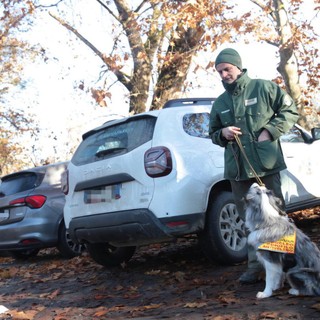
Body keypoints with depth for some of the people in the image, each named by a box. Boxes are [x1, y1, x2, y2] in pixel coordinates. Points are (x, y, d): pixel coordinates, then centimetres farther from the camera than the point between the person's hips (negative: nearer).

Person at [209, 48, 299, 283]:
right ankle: (255, 265, 18)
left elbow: (290, 111, 3)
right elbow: (213, 134, 21)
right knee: (248, 219, 9)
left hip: (267, 163, -4)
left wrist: (269, 130, -10)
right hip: (237, 168, 4)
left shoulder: (264, 88, 2)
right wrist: (223, 133, -2)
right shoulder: (220, 103, 13)